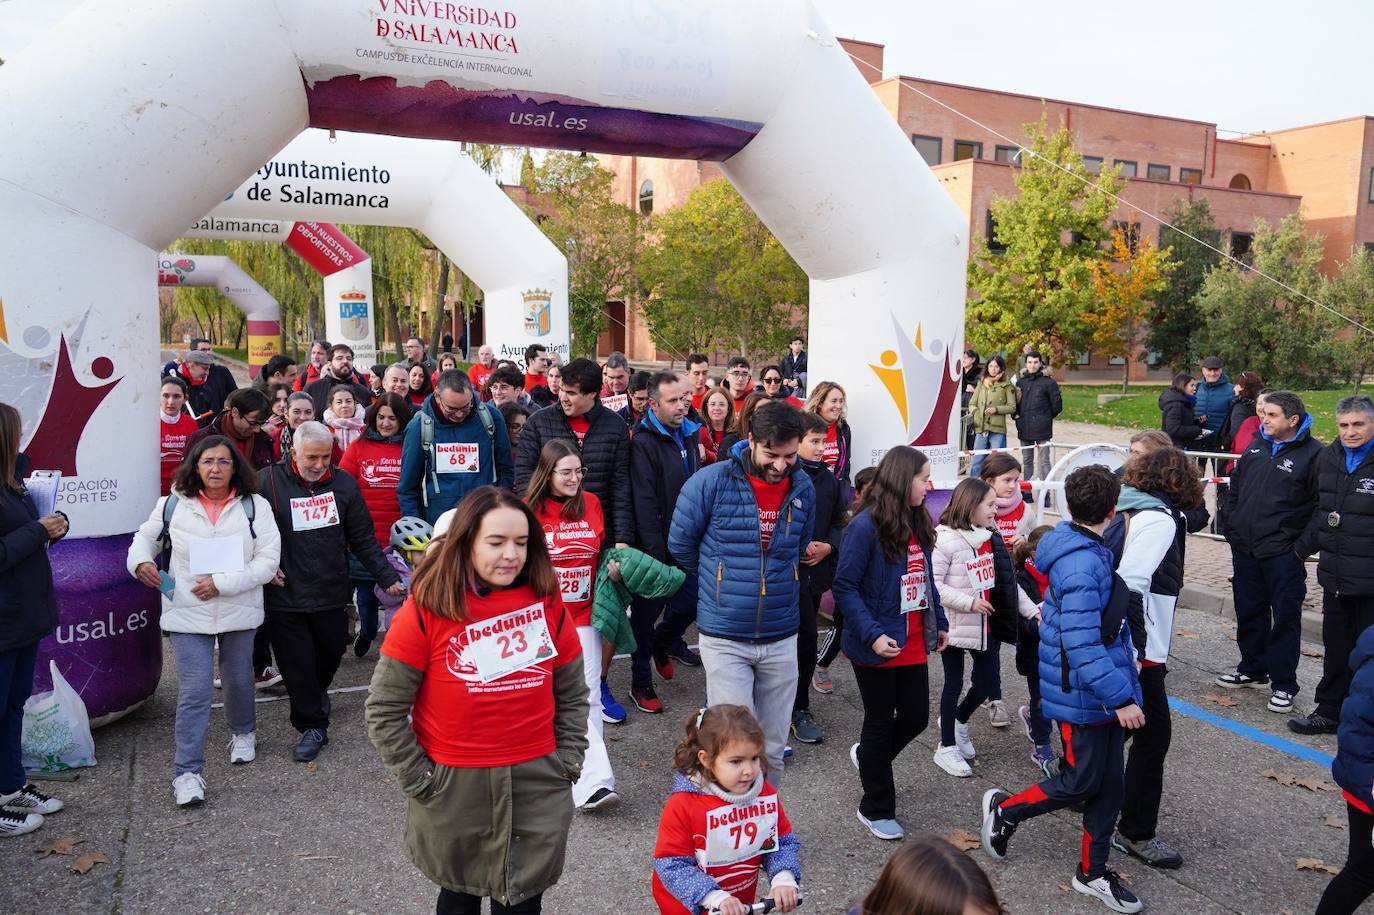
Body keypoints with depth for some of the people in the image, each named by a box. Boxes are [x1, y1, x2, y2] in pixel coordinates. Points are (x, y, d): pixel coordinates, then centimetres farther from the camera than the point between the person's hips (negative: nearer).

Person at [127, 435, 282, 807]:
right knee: (194, 691, -5)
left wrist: (221, 583, -19)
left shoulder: (255, 506, -7)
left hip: (239, 612, 1)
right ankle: (188, 772, 3)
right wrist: (140, 560, -6)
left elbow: (267, 561, -11)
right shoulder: (173, 504, -2)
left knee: (238, 680, 19)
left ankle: (243, 733, 47)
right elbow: (146, 535, 16)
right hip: (188, 613, 0)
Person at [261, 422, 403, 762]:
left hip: (332, 594, 2)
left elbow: (363, 539, 4)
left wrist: (388, 577, -1)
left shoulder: (343, 483, -1)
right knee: (297, 665, 4)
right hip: (285, 596, -2)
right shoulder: (268, 481, -9)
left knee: (331, 652, 18)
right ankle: (312, 726, 19)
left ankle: (318, 692, 48)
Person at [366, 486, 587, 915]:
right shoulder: (426, 609, -13)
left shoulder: (547, 602, -5)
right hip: (453, 789, -1)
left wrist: (567, 762, 1)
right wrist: (418, 780, -7)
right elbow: (384, 709, -7)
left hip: (537, 786, 1)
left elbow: (573, 695, 7)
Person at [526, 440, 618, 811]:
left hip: (583, 615, 3)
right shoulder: (529, 510, -5)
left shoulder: (591, 503, 5)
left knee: (587, 696, 1)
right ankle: (596, 778, 7)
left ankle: (588, 787, 5)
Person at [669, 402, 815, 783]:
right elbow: (681, 545, 0)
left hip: (781, 638, 4)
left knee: (773, 749, 14)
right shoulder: (710, 482, -13)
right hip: (725, 637, -3)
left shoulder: (803, 488, 0)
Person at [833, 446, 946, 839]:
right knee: (880, 723, 8)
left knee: (916, 717, 13)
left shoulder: (917, 522, 5)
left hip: (914, 643, 7)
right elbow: (844, 587, -18)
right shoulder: (866, 526, -19)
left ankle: (868, 756, 43)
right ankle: (876, 809, 27)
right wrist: (872, 634, -24)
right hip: (877, 646, -7)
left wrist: (939, 622, 15)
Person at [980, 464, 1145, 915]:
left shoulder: (1091, 551, 6)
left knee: (1109, 783, 14)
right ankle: (1005, 809, 26)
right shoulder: (1081, 563, -26)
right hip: (1083, 693, -9)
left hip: (1104, 691, 9)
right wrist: (1120, 698, -26)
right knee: (1082, 782, 5)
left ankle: (1093, 872, 27)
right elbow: (1082, 644, -30)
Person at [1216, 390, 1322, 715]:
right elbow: (1236, 485, 17)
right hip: (1244, 548, 6)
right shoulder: (1257, 445, 8)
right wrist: (1233, 525, 12)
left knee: (1285, 616, 3)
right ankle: (1252, 670, 33)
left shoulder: (1312, 454, -11)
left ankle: (1283, 683, 13)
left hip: (1283, 554, -6)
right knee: (1249, 612, 17)